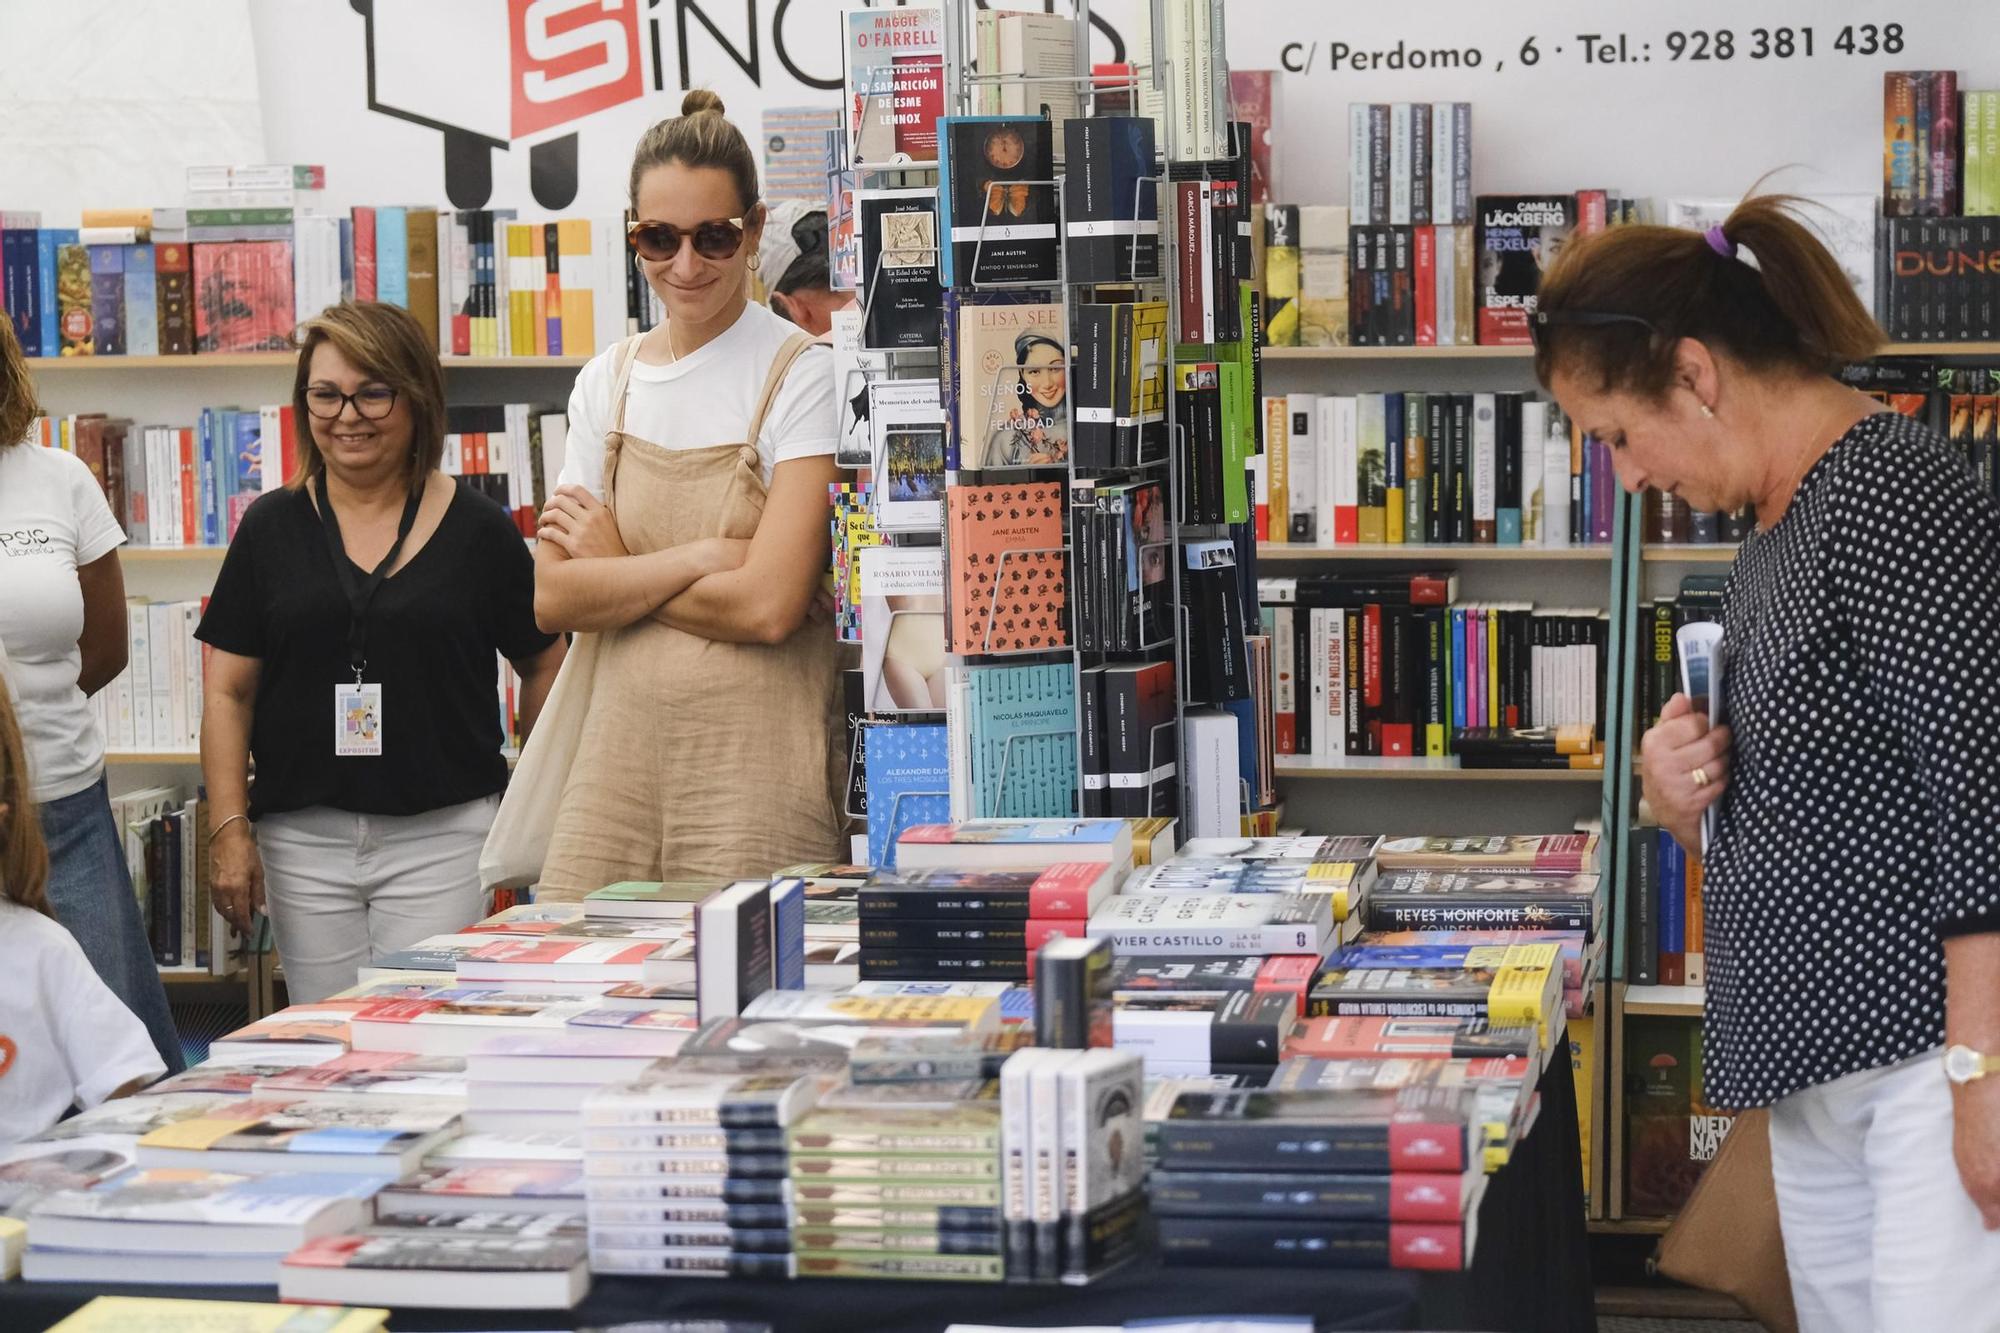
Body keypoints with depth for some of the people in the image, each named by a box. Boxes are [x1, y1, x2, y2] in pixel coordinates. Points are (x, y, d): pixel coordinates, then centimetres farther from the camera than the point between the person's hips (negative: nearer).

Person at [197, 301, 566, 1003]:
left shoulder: (477, 530, 2)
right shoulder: (273, 528, 7)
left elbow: (544, 664, 10)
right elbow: (228, 692, 6)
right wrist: (229, 829, -2)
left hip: (443, 838, -2)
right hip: (302, 838, 2)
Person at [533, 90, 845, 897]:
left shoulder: (799, 376, -5)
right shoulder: (609, 380, 11)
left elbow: (768, 605, -14)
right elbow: (554, 598, 3)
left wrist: (613, 569, -2)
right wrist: (699, 558, -10)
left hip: (755, 767, -4)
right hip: (622, 759, 5)